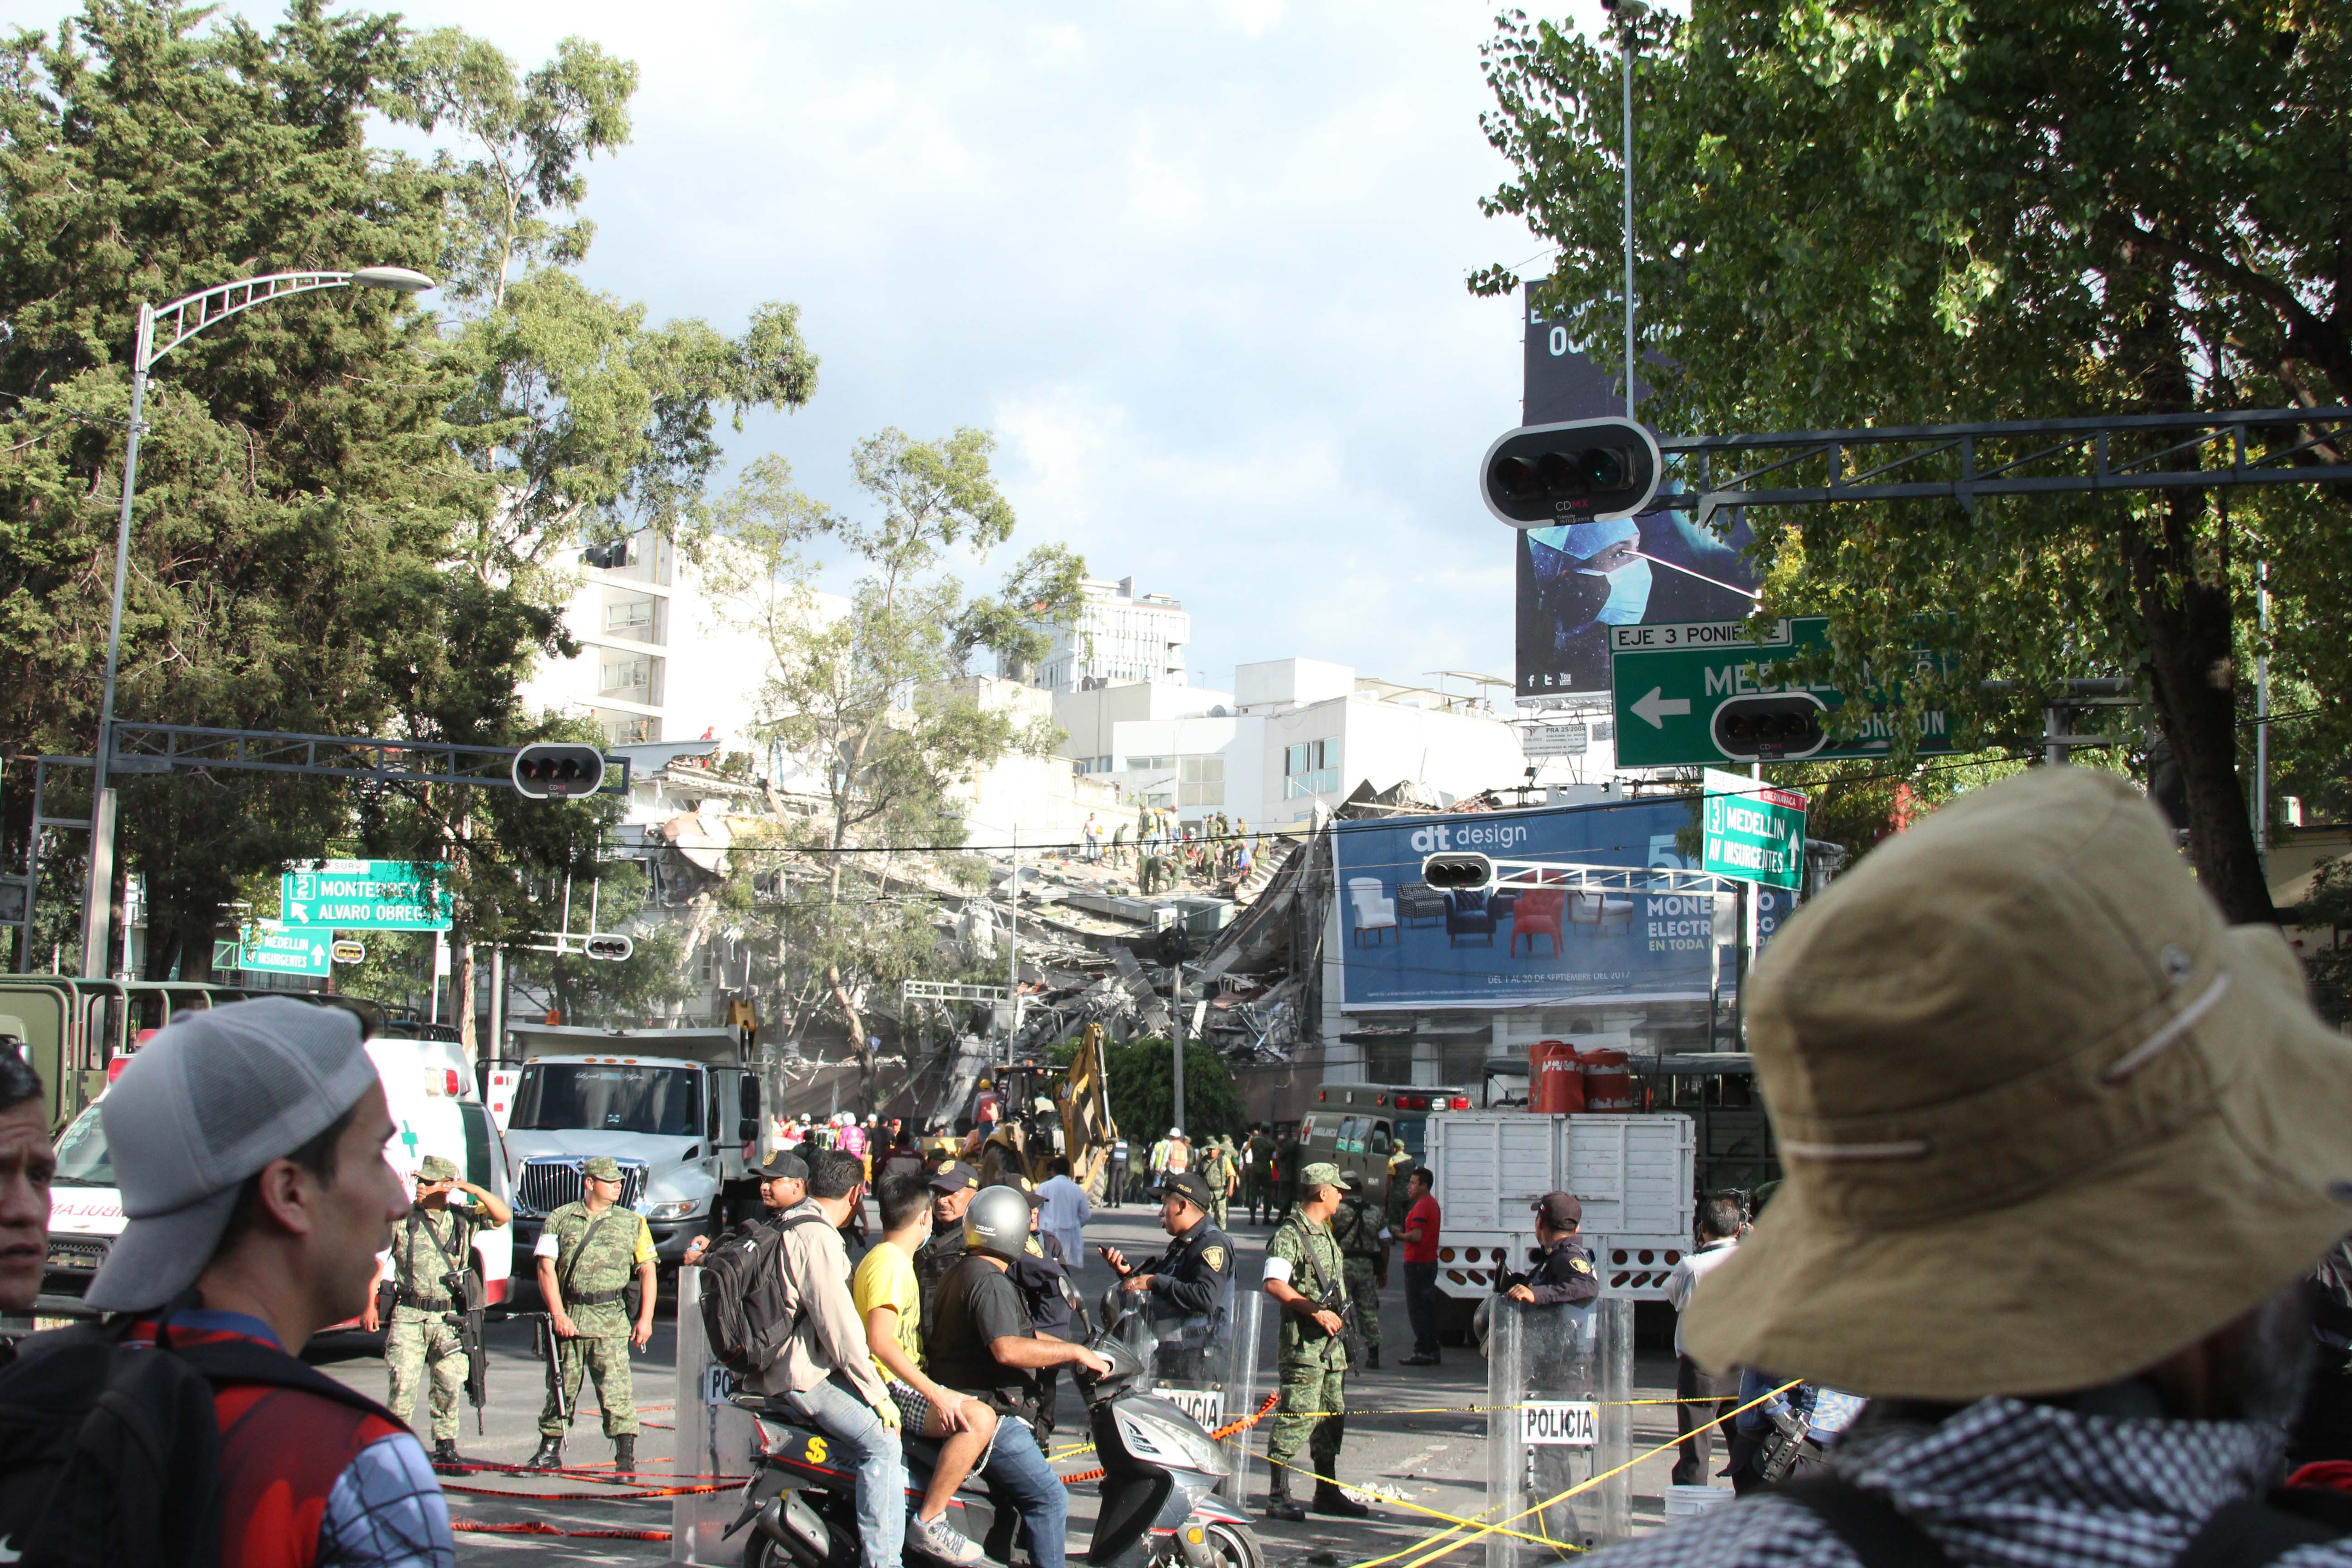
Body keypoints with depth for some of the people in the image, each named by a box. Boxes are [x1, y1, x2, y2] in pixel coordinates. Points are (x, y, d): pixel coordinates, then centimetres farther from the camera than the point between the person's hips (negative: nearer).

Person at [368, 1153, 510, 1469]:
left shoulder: (464, 1219, 7)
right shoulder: (402, 1218, 3)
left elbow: (503, 1216, -6)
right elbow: (375, 1261, 4)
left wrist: (470, 1189, -14)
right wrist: (369, 1305, -3)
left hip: (449, 1319, 2)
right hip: (409, 1316, -2)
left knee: (450, 1386, 6)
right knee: (403, 1385, -9)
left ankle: (446, 1449, 18)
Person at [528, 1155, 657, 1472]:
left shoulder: (632, 1223, 10)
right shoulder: (560, 1219, 6)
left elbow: (647, 1270, 7)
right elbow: (546, 1269, 0)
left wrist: (645, 1319, -3)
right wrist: (558, 1315, -10)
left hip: (611, 1319, -1)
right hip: (568, 1317, 1)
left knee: (616, 1390, -9)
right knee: (561, 1388, 10)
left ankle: (626, 1456, -9)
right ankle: (550, 1450, 24)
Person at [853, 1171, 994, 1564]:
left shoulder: (890, 1259, 18)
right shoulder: (891, 1264, -15)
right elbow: (880, 1341, -26)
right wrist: (935, 1393, -28)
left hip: (899, 1383, 11)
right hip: (890, 1390, -11)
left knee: (972, 1409, 23)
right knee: (978, 1419, -27)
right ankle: (929, 1522, -22)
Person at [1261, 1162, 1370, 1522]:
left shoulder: (1325, 1233, 18)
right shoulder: (1290, 1235, -12)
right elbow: (1274, 1284, -23)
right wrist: (1316, 1312, -22)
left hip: (1332, 1341, 9)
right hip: (1304, 1343, -9)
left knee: (1332, 1417, 14)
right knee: (1297, 1417, -10)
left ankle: (1327, 1492, 23)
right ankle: (1278, 1496, -8)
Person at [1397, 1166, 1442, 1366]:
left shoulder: (1421, 1207, -17)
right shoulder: (1432, 1203, 15)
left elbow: (1416, 1236, -24)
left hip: (1417, 1264, -10)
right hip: (1430, 1260, 10)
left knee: (1417, 1308, -6)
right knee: (1428, 1307, 13)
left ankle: (1423, 1352, -6)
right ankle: (1432, 1351, 17)